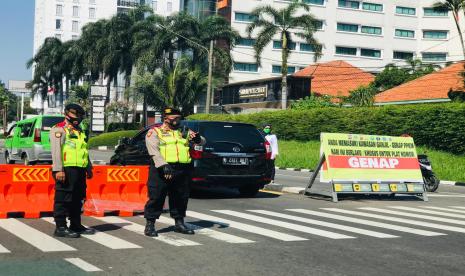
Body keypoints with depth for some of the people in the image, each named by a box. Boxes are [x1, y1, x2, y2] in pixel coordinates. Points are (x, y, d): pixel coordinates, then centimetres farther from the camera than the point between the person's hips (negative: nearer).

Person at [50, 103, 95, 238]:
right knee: (63, 199, -6)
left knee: (78, 199, 13)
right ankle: (61, 227, -4)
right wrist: (58, 170, -21)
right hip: (66, 170, -9)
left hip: (80, 170, 9)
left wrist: (89, 168, 22)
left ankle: (76, 225, 22)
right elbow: (56, 150, -13)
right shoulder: (59, 129, -3)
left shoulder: (80, 131, 23)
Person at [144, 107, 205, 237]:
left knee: (181, 198, 11)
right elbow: (154, 151, -10)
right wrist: (164, 165, -25)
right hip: (161, 169, -5)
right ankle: (150, 225, 4)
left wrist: (197, 138, -13)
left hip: (182, 171, 5)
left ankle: (179, 223, 25)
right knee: (156, 198, -4)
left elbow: (203, 141, 13)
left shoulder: (184, 132, 19)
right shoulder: (155, 132, 5)